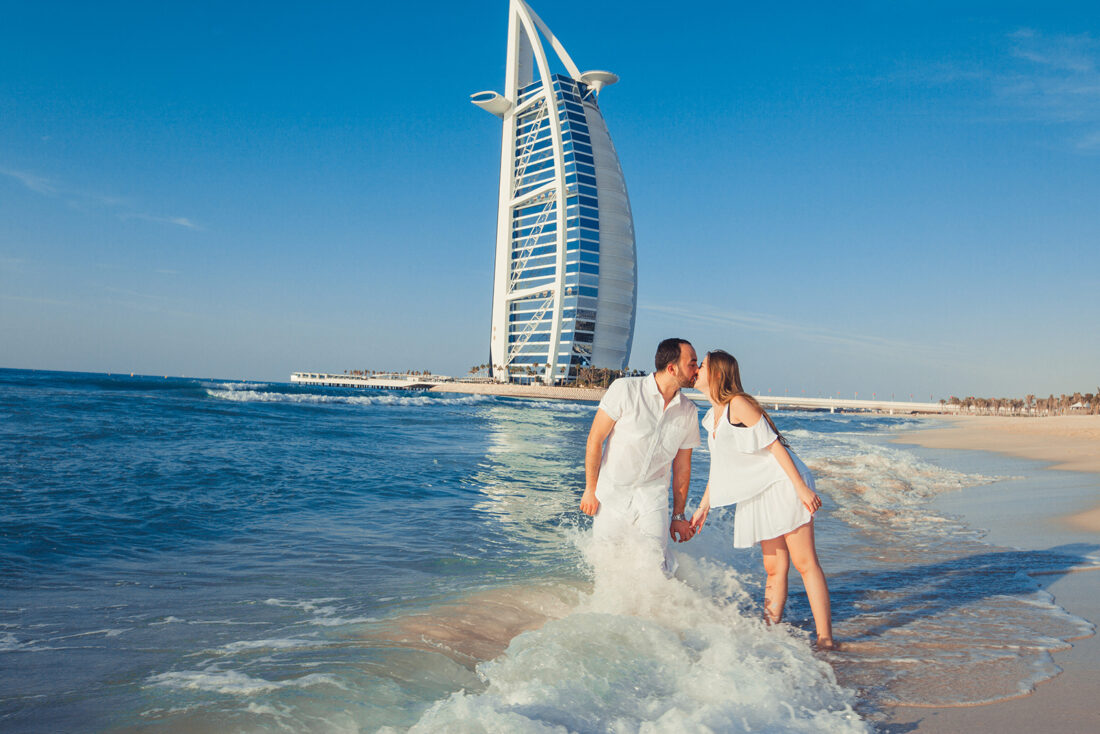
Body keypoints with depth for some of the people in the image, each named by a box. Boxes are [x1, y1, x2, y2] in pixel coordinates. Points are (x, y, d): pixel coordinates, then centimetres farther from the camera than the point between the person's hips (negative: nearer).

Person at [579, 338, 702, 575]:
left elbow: (682, 466, 9)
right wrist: (590, 490, -7)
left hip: (652, 498, 2)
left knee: (658, 568, -9)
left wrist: (678, 515, 12)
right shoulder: (625, 389, -12)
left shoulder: (688, 412, 0)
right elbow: (595, 439, -7)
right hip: (612, 493, -2)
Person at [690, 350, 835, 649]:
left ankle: (825, 638, -6)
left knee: (804, 561, -8)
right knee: (774, 568, 7)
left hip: (783, 484, -8)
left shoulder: (738, 404, -11)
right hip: (759, 496, 8)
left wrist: (802, 488, -18)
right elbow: (719, 466, 22)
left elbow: (774, 445, -14)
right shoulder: (713, 416, 15)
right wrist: (703, 506, 23)